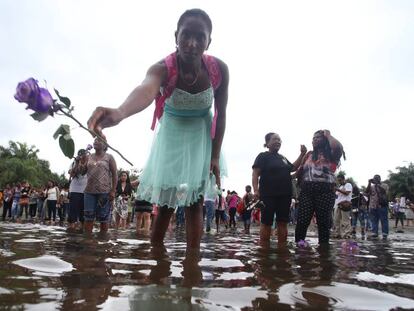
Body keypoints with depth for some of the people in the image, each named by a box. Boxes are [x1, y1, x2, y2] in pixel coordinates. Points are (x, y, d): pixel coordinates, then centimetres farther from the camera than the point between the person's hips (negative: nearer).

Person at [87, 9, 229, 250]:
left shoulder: (219, 70, -22)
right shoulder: (163, 69, -29)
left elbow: (221, 114, -10)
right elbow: (147, 89, -54)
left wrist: (215, 156, -10)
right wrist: (120, 112, -76)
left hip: (201, 137, 1)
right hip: (172, 136, -1)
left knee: (195, 200, -2)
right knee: (166, 200, 1)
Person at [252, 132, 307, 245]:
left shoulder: (282, 158, 18)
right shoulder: (263, 156, 0)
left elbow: (293, 168, 30)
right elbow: (255, 174, -7)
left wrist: (302, 154, 19)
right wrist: (256, 190, -20)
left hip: (284, 195, 6)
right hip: (268, 194, -6)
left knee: (282, 222, 6)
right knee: (266, 222, -3)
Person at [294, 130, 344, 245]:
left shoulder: (331, 155, 6)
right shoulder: (309, 154, 17)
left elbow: (338, 147, -18)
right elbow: (299, 172, 25)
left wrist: (328, 135, -2)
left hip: (325, 192, -3)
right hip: (307, 191, 3)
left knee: (323, 222, 2)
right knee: (302, 221, -4)